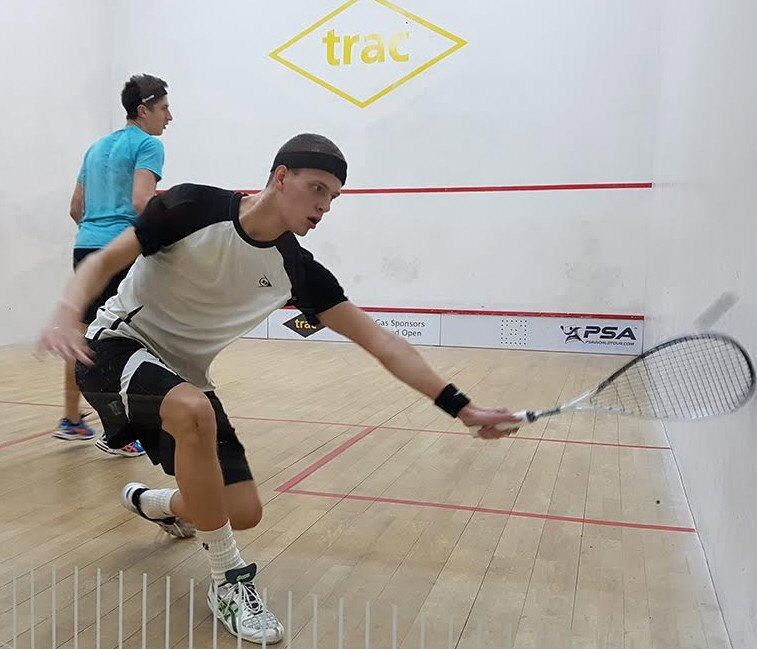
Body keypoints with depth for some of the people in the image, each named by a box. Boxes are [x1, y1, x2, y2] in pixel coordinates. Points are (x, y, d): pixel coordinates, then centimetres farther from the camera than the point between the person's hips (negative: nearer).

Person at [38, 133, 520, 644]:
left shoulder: (297, 270, -10)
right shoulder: (195, 207, -20)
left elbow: (382, 343, -13)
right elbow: (104, 262, -11)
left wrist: (464, 409, -18)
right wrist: (67, 313, -33)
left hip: (184, 377, 5)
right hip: (119, 346, -4)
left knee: (244, 513, -2)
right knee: (196, 411, -38)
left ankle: (151, 502, 33)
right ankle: (230, 581, -18)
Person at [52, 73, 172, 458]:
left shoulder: (96, 148, 21)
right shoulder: (148, 144, -3)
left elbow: (76, 208, 23)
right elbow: (141, 201, -18)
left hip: (85, 247, 8)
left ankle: (71, 420, 25)